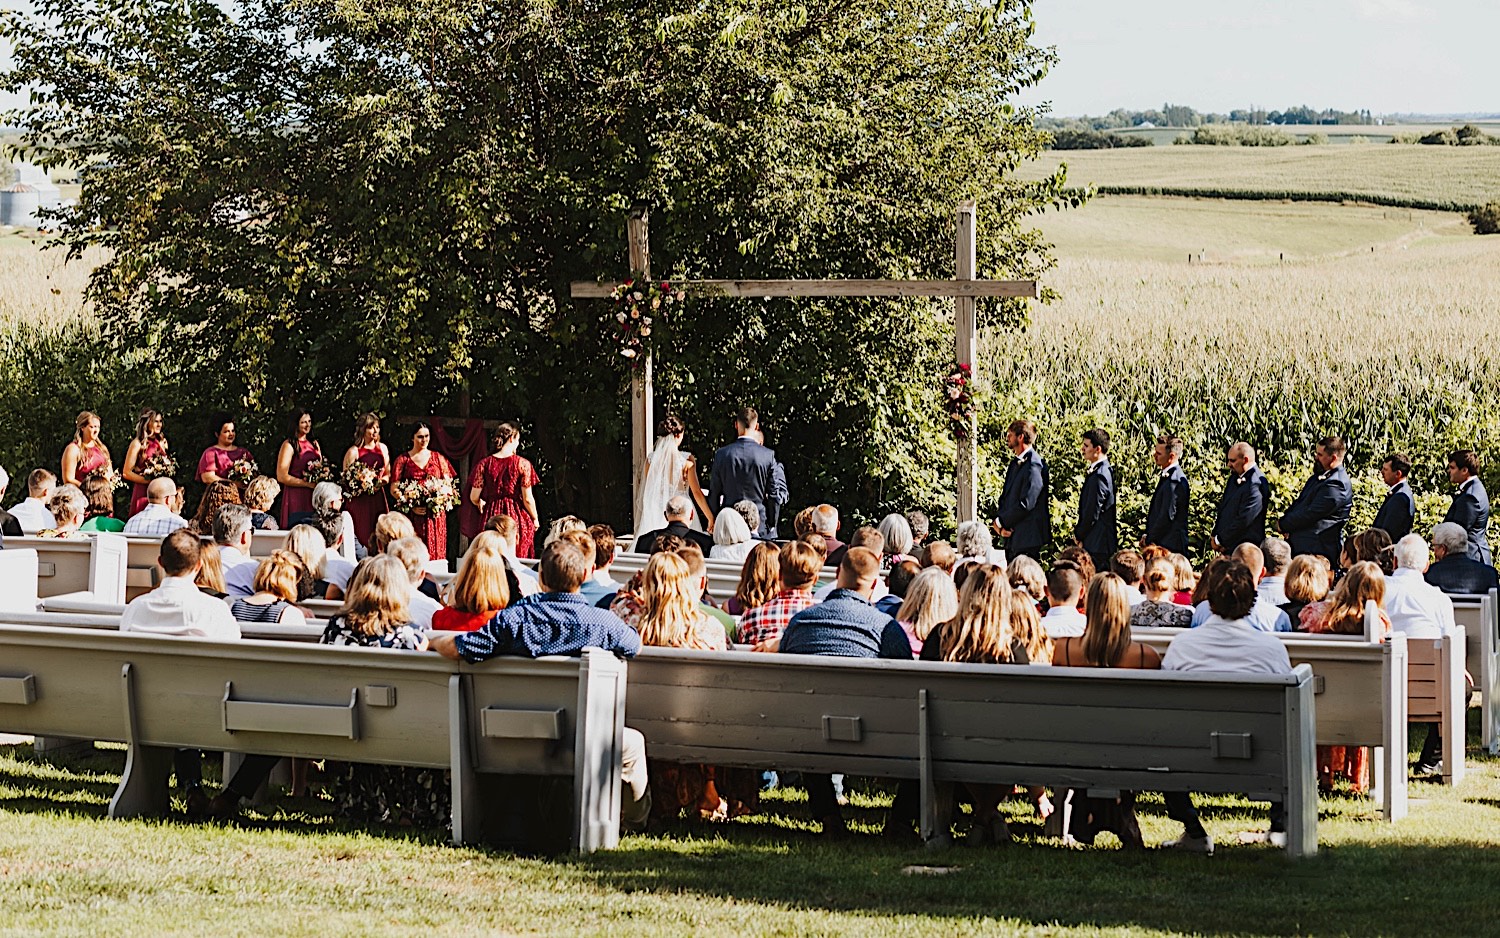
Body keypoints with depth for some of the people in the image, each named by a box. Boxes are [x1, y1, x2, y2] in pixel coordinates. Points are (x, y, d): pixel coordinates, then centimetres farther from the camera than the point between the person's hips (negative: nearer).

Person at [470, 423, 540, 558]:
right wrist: (535, 519, 10)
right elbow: (528, 499, -7)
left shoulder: (484, 464, 0)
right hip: (517, 518, -2)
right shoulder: (522, 464, -7)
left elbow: (474, 497, 3)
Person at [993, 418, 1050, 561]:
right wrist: (1001, 526, -1)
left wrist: (1000, 522, -10)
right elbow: (1005, 496, 17)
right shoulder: (1015, 463, 16)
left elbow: (1026, 504, -20)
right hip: (1011, 538, 9)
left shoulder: (1034, 465, -15)